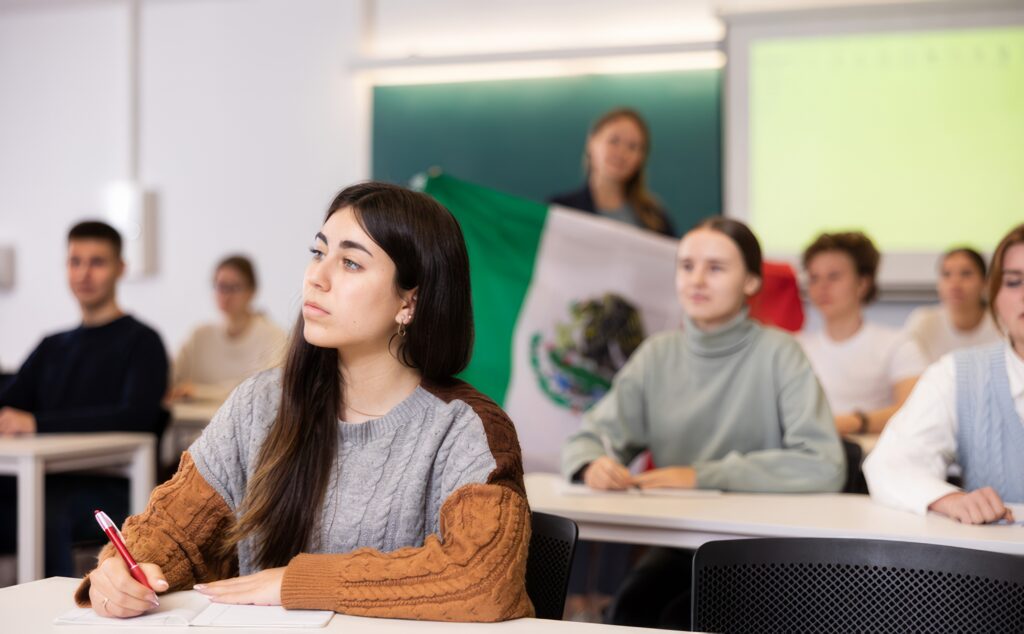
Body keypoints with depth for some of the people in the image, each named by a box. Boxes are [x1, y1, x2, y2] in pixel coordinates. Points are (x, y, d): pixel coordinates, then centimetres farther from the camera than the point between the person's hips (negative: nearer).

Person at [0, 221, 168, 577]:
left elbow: (137, 417, -12)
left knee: (45, 511, -37)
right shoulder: (51, 348, 28)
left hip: (110, 490, -5)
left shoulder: (142, 342, 5)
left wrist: (37, 423, -20)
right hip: (50, 479, 5)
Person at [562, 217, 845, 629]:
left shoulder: (778, 355, -8)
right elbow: (586, 440, 7)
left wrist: (703, 476, -22)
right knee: (629, 613, -25)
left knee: (681, 621, -27)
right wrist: (594, 464, -18)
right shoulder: (657, 355, 5)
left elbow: (824, 467, -19)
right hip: (676, 540, 3)